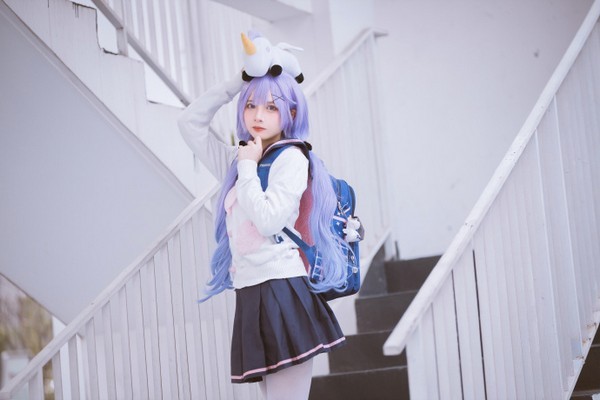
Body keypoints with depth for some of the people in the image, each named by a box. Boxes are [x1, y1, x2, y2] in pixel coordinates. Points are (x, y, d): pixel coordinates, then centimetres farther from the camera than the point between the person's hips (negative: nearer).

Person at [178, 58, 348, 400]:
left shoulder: (292, 157, -3)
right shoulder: (238, 160, 18)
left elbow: (268, 220, -15)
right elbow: (191, 122, 22)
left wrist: (248, 167, -4)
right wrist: (239, 81, 16)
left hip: (282, 295, -8)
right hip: (251, 297, 8)